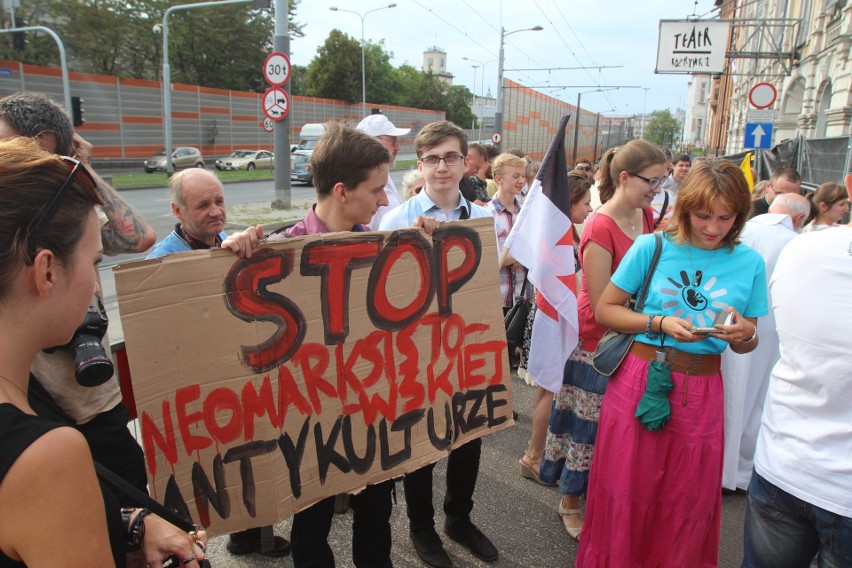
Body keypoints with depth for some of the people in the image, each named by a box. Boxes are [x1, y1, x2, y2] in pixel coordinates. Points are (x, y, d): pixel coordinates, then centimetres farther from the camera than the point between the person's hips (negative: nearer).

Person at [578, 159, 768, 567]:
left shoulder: (749, 263, 2)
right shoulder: (653, 247, -6)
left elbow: (746, 345, 10)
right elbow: (605, 309, -4)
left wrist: (745, 335, -13)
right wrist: (660, 324, -16)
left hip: (701, 392, 2)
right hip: (639, 381, -2)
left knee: (688, 504, 15)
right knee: (627, 492, 10)